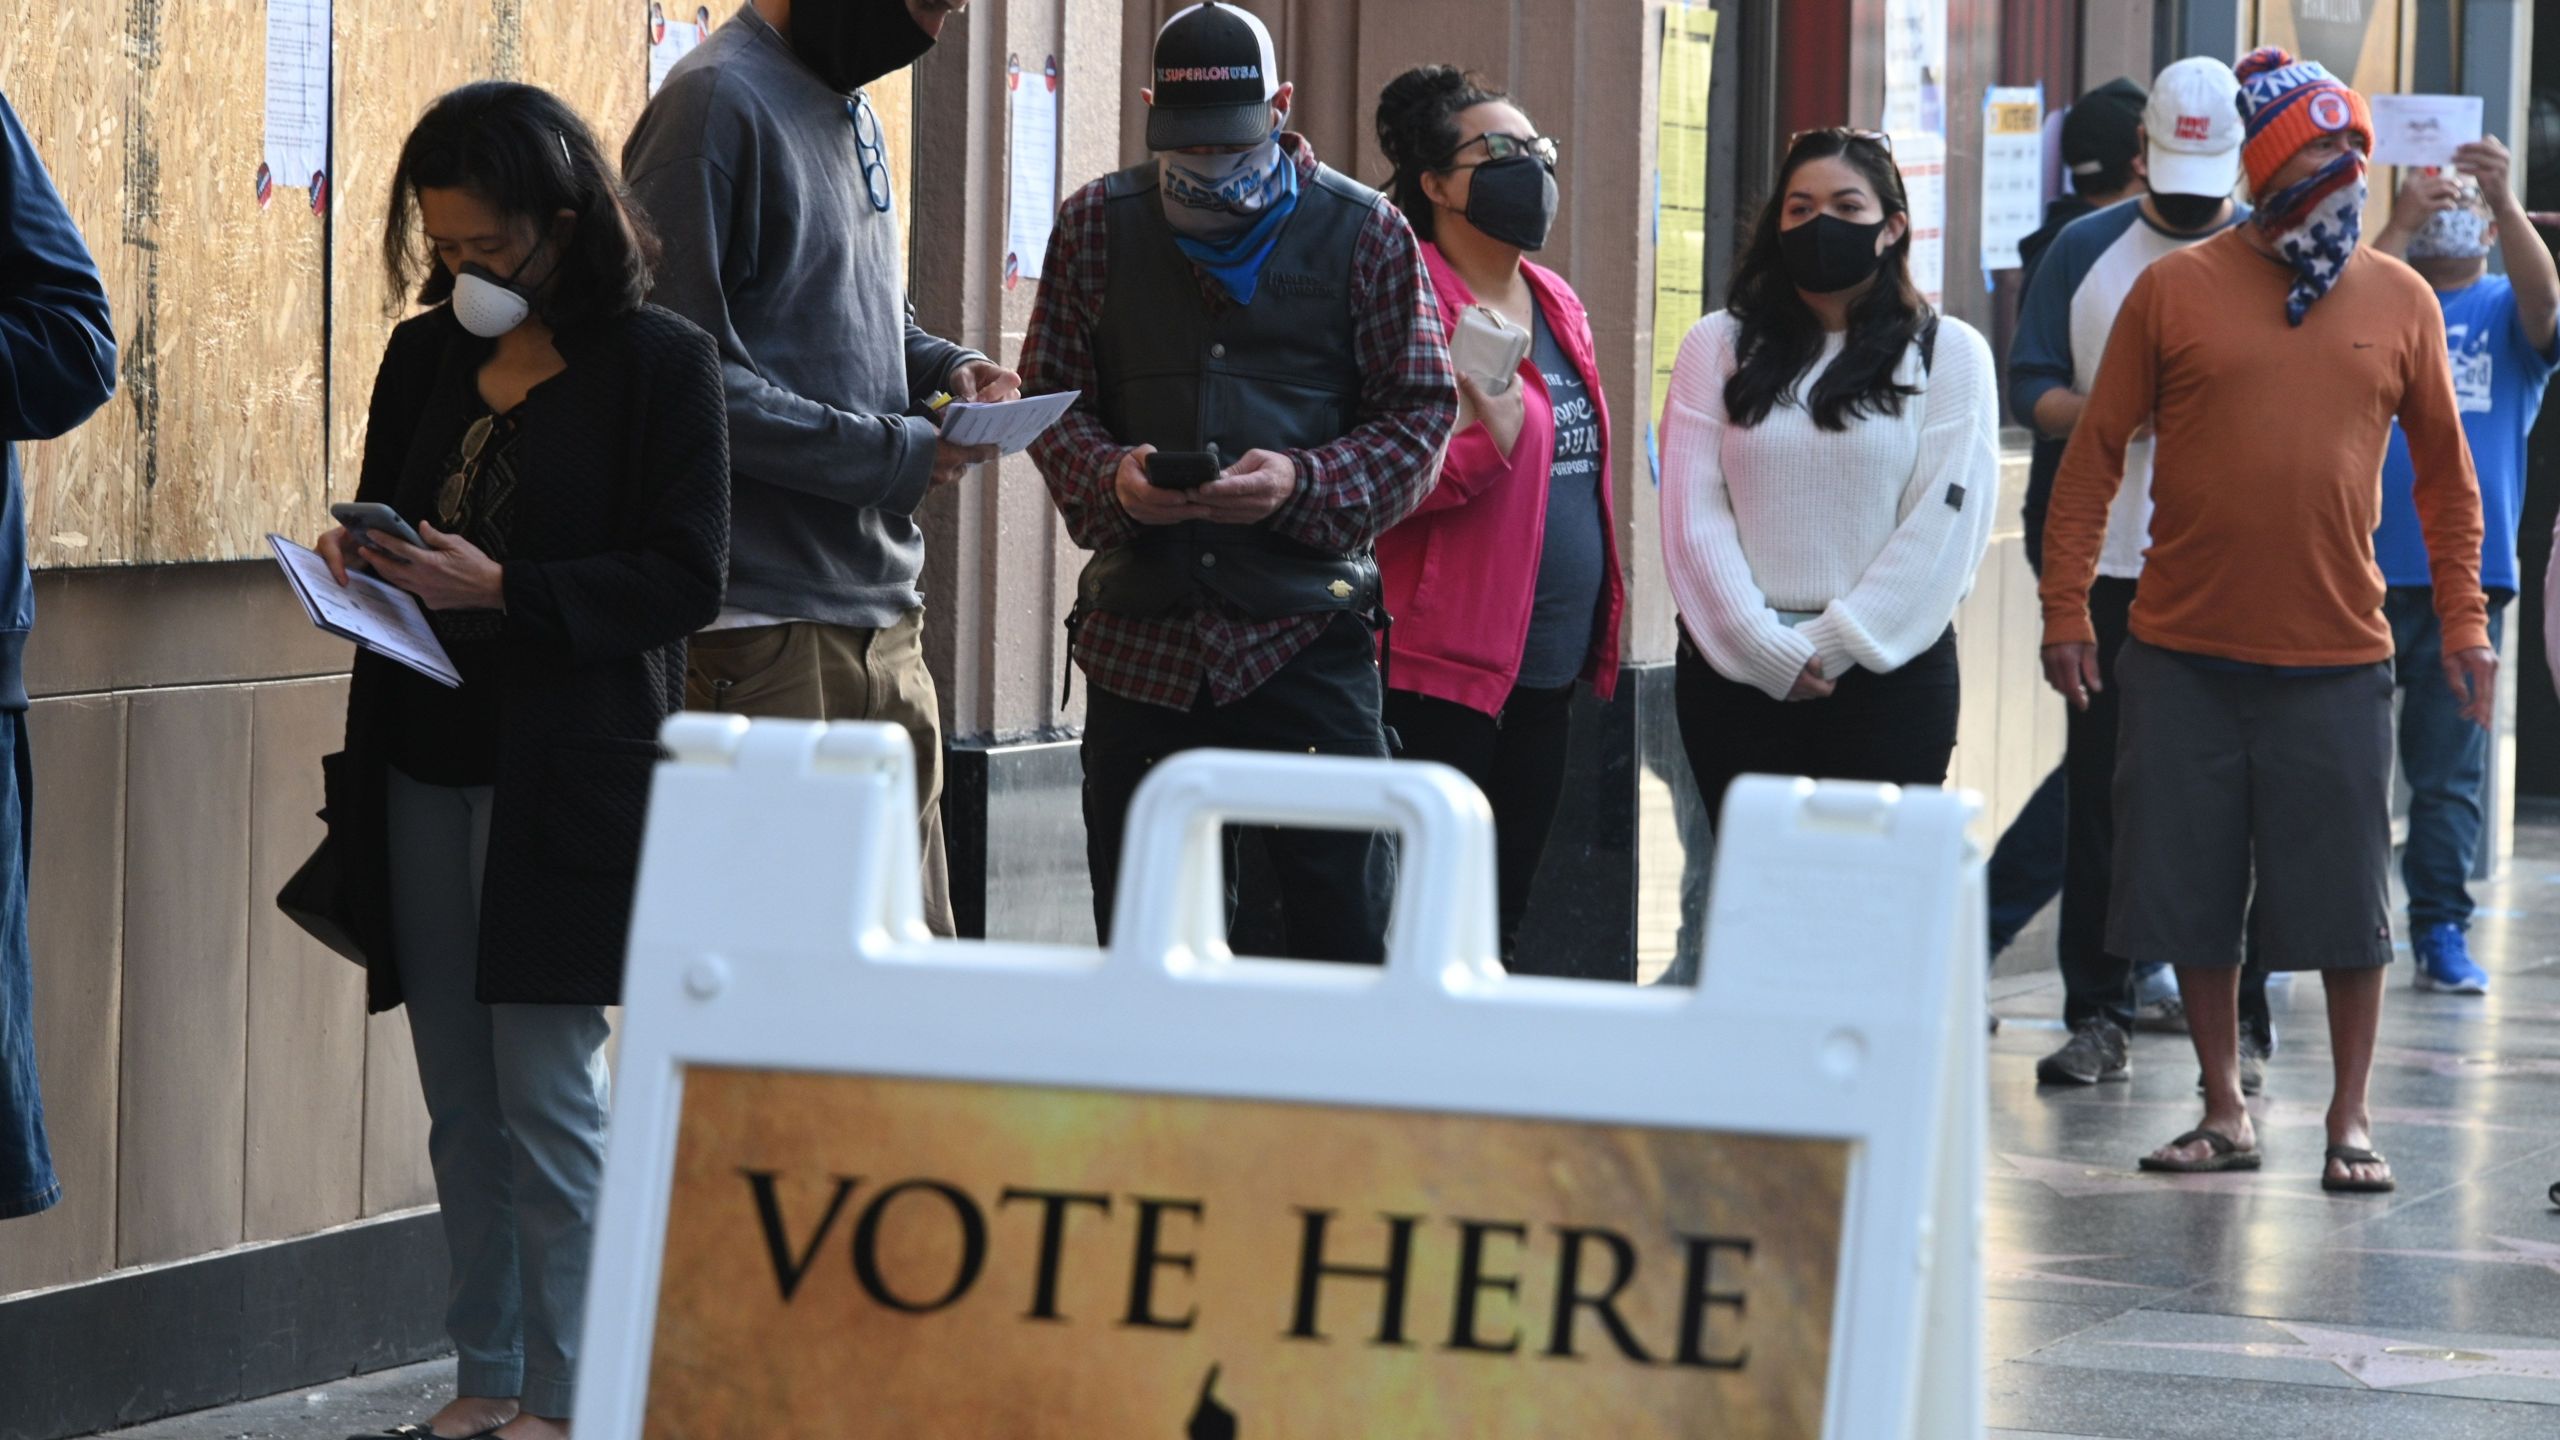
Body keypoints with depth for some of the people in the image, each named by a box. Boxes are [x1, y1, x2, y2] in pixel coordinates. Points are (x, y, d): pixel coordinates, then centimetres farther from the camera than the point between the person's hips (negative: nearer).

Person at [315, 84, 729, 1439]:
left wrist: (504, 594, -19)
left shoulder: (659, 362, -6)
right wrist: (357, 558, -2)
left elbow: (684, 577, -10)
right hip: (424, 765, 6)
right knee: (460, 1104, 9)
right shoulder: (425, 355, 11)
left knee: (546, 1096, -6)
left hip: (568, 778, -6)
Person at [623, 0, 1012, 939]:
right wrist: (892, 453, -15)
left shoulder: (847, 105, 17)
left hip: (883, 612, 9)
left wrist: (947, 368, 9)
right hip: (770, 626, -9)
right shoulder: (720, 102, -11)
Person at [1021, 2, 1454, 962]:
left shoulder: (1364, 232, 3)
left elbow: (1419, 413, 2)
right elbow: (1049, 395, 11)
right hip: (1140, 638, 3)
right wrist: (1110, 477, -11)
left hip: (1306, 637, -2)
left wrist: (1304, 485, -16)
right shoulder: (1099, 225, 9)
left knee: (1346, 921, -4)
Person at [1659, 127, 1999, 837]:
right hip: (1735, 672, 2)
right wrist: (1768, 651, -10)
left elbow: (1945, 524, -3)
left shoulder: (1947, 353, 4)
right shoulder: (1719, 346, 9)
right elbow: (1692, 517, 1)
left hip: (1889, 673, -2)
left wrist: (1836, 644, -10)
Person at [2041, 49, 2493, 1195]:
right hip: (2186, 657, 0)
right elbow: (2096, 455, 3)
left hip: (2336, 659, 0)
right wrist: (2066, 607, -1)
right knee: (2193, 893, 6)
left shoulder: (2399, 302, 5)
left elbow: (2444, 473, 12)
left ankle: (2351, 1117, 15)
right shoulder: (2176, 290, 0)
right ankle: (2224, 1111, 19)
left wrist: (2463, 619, 7)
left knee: (2347, 898, 2)